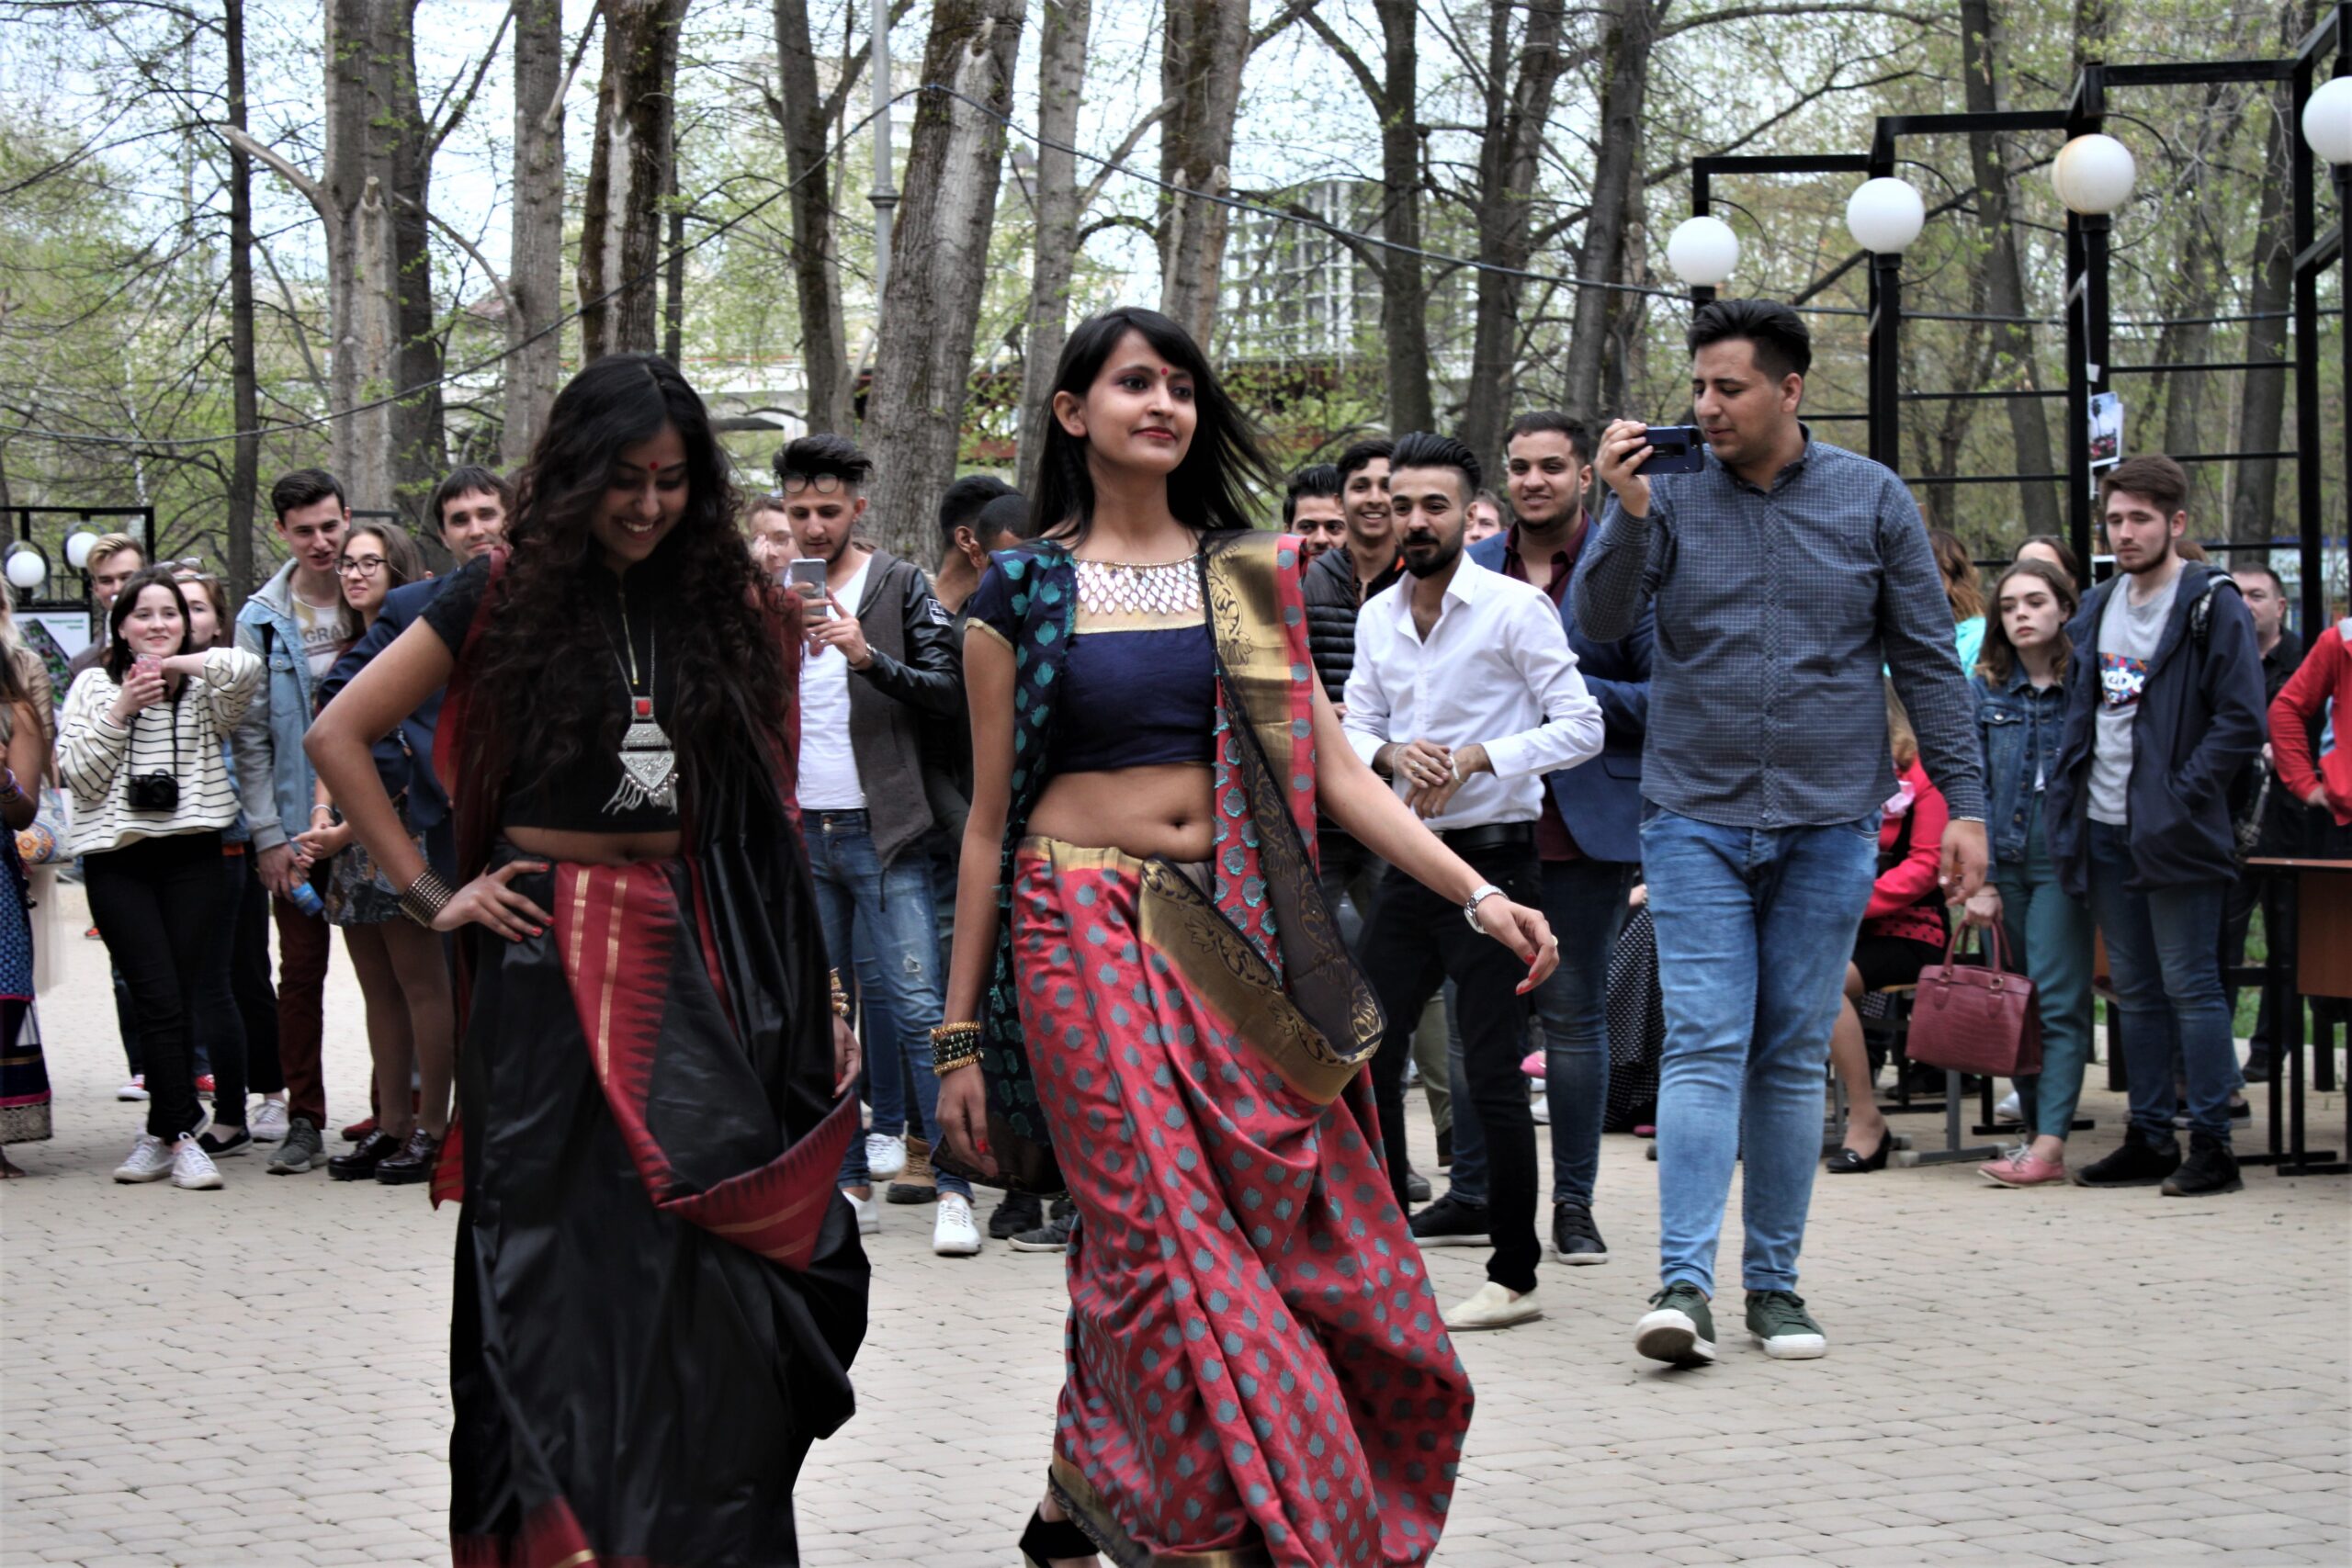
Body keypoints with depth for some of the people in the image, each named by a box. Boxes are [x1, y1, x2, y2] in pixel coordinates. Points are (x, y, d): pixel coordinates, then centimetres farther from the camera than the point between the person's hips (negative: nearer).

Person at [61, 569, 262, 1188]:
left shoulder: (204, 686, 9)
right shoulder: (92, 686, 11)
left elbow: (247, 667, -14)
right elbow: (78, 774, 2)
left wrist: (175, 664, -5)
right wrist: (121, 709, -6)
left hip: (192, 853, 0)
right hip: (117, 856, 0)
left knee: (181, 995, -1)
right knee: (158, 997, -8)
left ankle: (166, 1135, 10)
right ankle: (184, 1132, -6)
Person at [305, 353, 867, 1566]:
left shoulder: (733, 611, 9)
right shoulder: (508, 596, 1)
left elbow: (771, 818, 12)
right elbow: (339, 736, 1)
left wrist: (816, 997, 7)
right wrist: (428, 894, -3)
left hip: (698, 962, 2)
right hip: (548, 956, -2)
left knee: (697, 1254, -2)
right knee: (557, 1261, 1)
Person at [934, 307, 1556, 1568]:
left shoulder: (1247, 579, 12)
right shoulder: (1023, 594, 5)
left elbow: (1334, 771, 7)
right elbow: (988, 822, 6)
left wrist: (1477, 895, -6)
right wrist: (960, 1034, 3)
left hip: (1228, 938, 3)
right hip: (1084, 932, -3)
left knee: (1305, 1246, -2)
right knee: (1161, 1240, -11)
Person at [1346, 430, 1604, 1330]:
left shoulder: (1515, 609, -9)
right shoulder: (1377, 617, 10)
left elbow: (1581, 729, -11)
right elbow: (1351, 730, 13)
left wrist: (1474, 758, -19)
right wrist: (1393, 753, -9)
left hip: (1493, 860, -7)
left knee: (1492, 1073, -6)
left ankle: (1515, 1278, 2)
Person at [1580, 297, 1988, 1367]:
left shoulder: (1870, 500, 4)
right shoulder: (1673, 496, 2)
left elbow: (1928, 659, 6)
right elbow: (1601, 622, -7)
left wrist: (1963, 800, 2)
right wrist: (1627, 512, -21)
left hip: (1829, 824, 1)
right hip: (1697, 817, -1)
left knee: (1793, 1057, 7)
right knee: (1703, 1046, -10)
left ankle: (1775, 1280, 15)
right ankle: (1684, 1284, -15)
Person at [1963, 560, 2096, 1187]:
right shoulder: (1985, 692, 8)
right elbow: (1974, 788, 7)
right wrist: (1980, 880, 0)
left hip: (2063, 861, -4)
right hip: (2007, 861, 4)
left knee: (2058, 1000, -9)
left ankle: (2050, 1144, -13)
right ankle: (2034, 1126, 14)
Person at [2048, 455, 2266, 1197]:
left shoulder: (2214, 607, -7)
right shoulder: (2098, 608, 14)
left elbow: (2242, 720, -12)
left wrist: (2181, 799, -16)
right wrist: (2068, 799, 8)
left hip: (2174, 832, -7)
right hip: (2107, 830, 7)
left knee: (2191, 987, -5)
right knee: (2136, 993, 11)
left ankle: (2212, 1145, 0)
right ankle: (2150, 1140, 17)